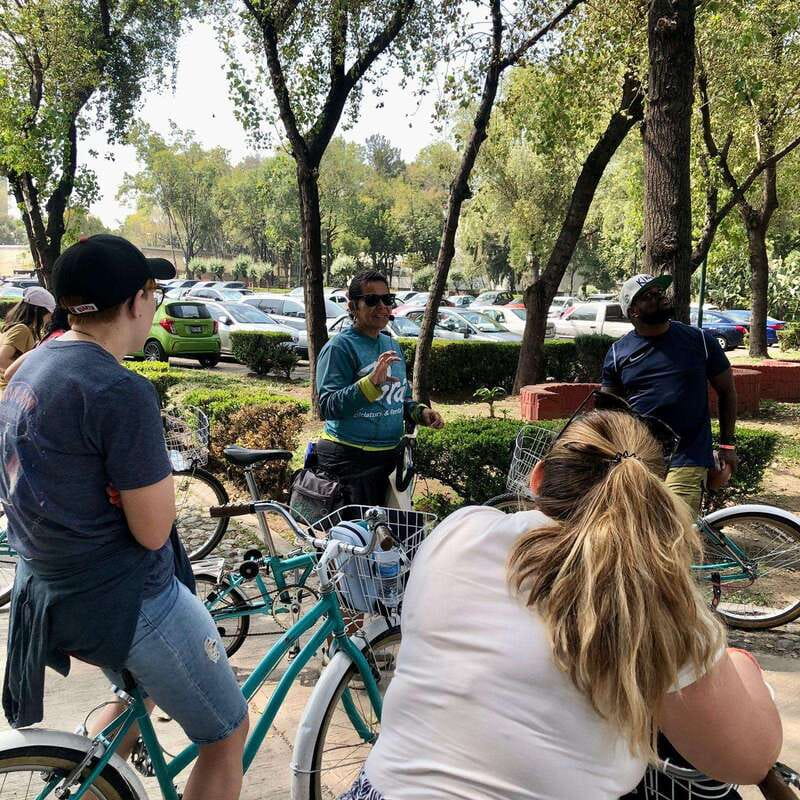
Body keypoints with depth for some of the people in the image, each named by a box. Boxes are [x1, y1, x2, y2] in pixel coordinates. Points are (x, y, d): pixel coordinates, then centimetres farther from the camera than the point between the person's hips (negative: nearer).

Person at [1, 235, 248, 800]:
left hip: (48, 590, 9)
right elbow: (152, 530, -21)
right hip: (123, 601, -9)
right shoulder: (120, 391, -25)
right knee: (228, 735, 11)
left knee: (140, 692, 35)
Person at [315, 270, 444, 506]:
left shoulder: (392, 345, 13)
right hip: (350, 459, -7)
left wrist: (421, 412, 2)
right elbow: (327, 407, -20)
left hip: (389, 457, 7)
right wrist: (371, 383, -31)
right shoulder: (339, 346, -11)